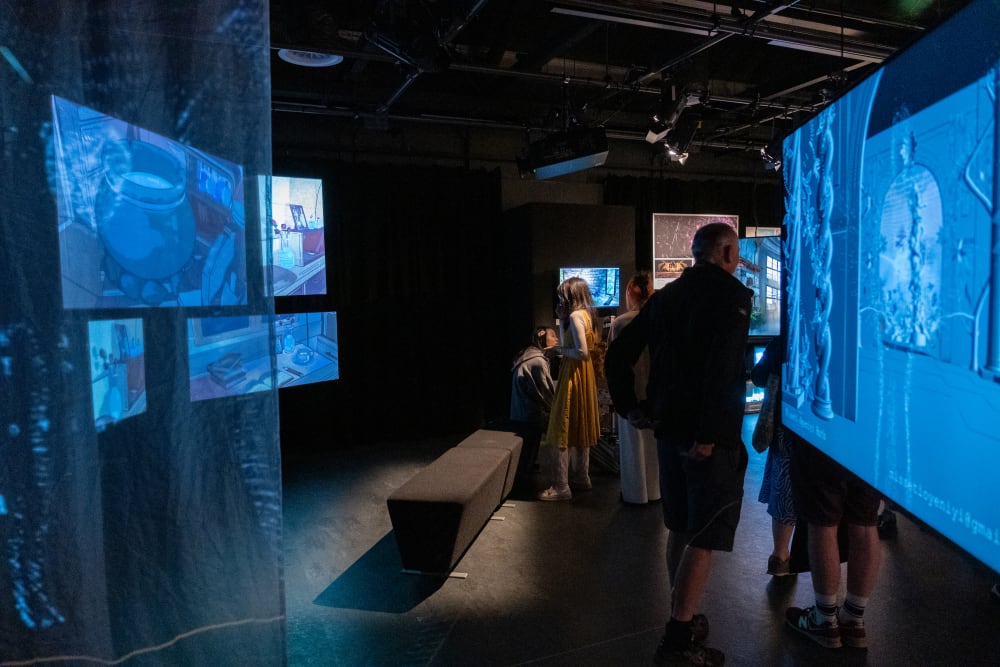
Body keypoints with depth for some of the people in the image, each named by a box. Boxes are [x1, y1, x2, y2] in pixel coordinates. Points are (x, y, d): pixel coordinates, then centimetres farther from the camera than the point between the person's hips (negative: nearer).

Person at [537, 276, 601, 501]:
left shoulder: (575, 316, -18)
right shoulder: (585, 315, 11)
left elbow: (582, 352, -25)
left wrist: (561, 350, -11)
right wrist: (561, 320, 10)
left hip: (574, 376, -10)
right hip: (584, 375, 10)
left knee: (561, 430, -4)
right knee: (579, 428, 18)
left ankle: (561, 487, 1)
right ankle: (581, 478, 29)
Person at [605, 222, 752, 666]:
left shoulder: (665, 296, 11)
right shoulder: (731, 293, -10)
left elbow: (619, 353, 9)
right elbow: (722, 368, -23)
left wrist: (628, 405, 11)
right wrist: (709, 434, -21)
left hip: (668, 427, 7)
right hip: (710, 433, -7)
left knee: (680, 527, 19)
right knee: (705, 537, 1)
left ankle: (683, 618, 32)